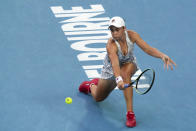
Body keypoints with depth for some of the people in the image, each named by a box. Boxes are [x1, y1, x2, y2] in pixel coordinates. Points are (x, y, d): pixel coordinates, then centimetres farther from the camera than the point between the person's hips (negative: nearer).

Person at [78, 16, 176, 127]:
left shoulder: (131, 35, -27)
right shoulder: (111, 45, -37)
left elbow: (147, 48, -32)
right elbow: (115, 64, -52)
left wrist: (162, 56, -51)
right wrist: (118, 79, -70)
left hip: (128, 64, 1)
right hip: (111, 69, -1)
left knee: (125, 74, -39)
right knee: (98, 98, 13)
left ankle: (130, 113, -35)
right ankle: (92, 85, 53)